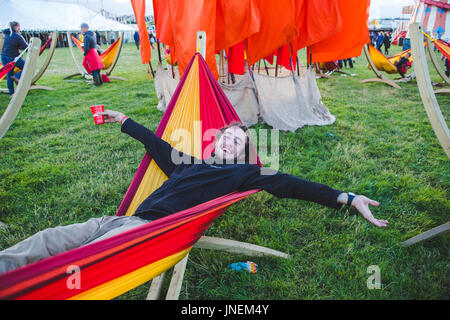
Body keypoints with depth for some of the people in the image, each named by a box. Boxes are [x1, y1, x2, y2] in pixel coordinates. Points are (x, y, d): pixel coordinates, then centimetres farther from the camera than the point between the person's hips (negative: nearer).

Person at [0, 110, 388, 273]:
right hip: (123, 220, 7)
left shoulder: (243, 173, 9)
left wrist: (347, 199, -1)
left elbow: (290, 184, 3)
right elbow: (159, 144, 35)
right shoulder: (190, 162, 24)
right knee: (41, 242, -2)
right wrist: (124, 120, 47)